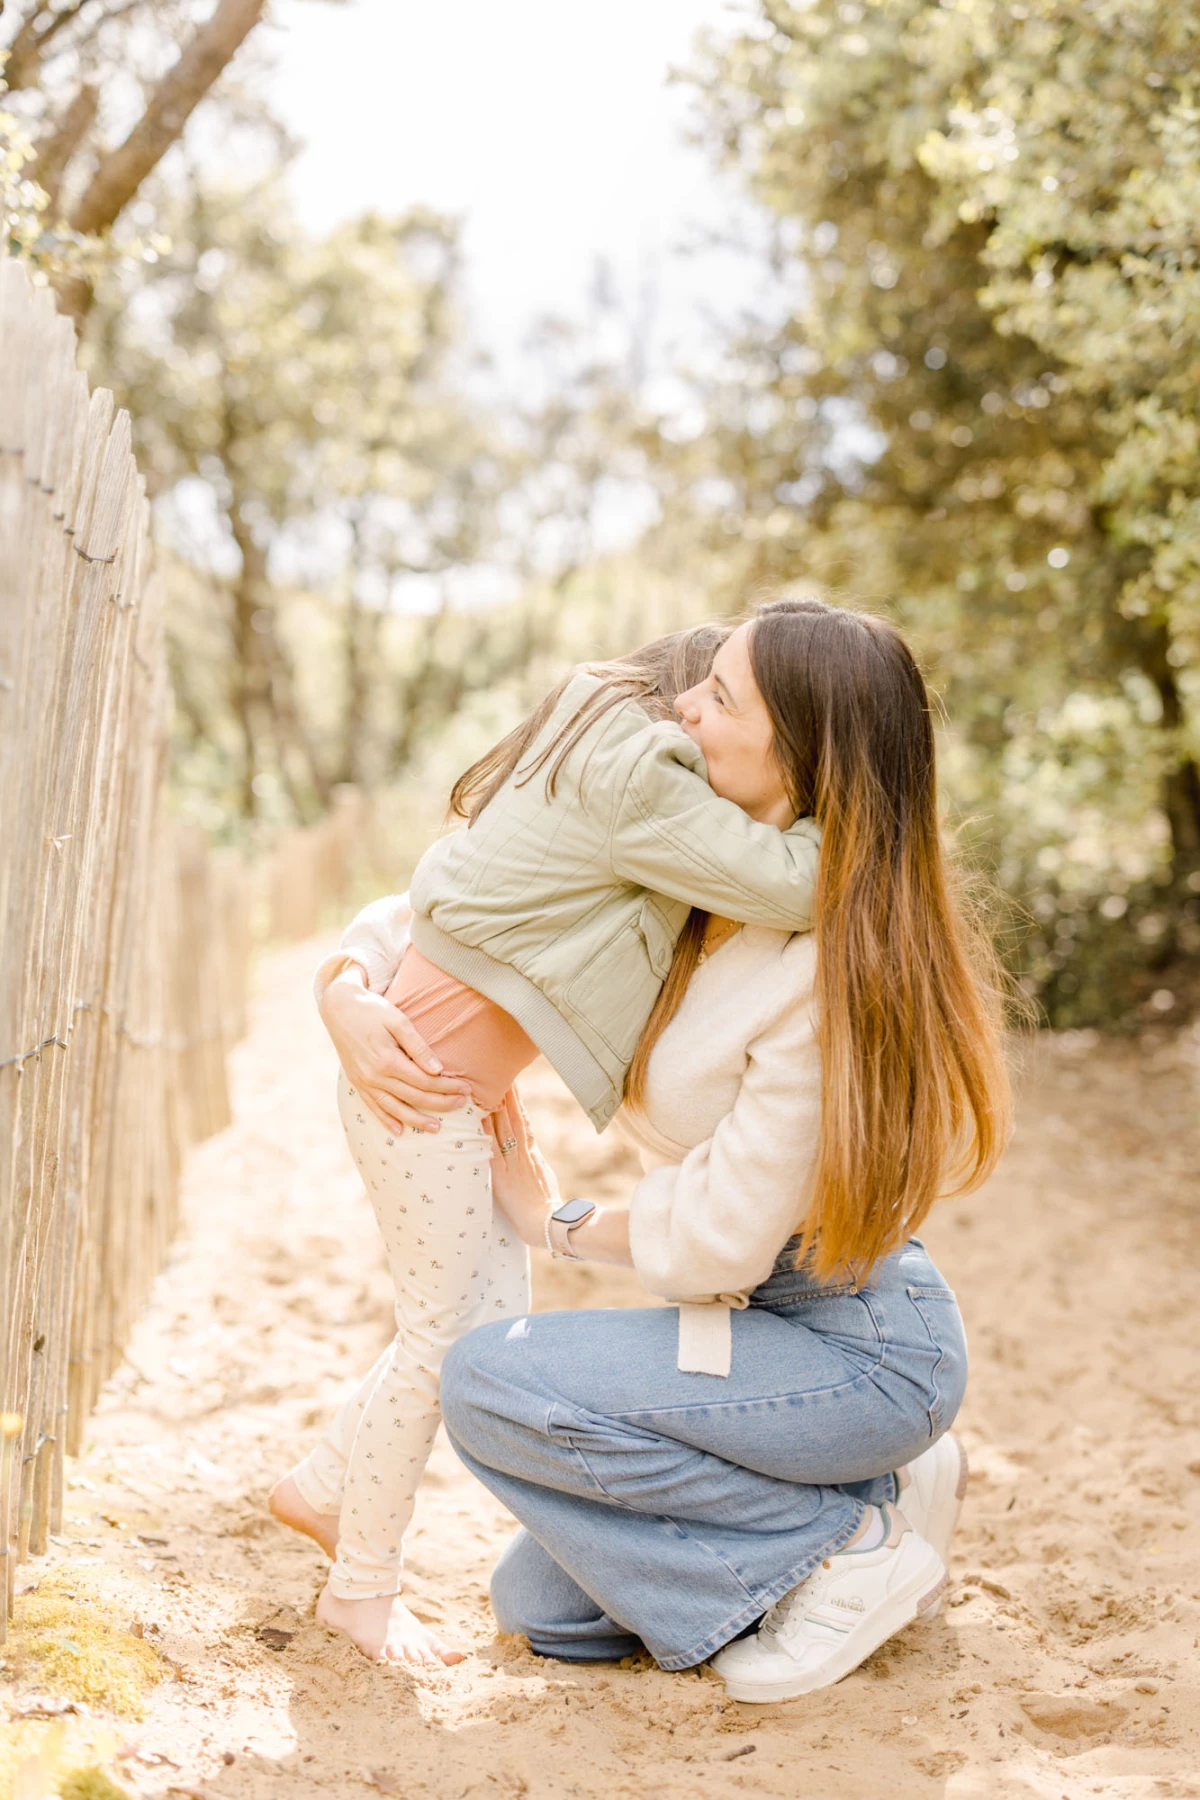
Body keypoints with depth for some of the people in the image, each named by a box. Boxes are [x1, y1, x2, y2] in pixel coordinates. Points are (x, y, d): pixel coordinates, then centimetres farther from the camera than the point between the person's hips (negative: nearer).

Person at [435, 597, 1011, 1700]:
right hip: (775, 1314, 8)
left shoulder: (831, 968, -27)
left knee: (489, 1383, -20)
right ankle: (864, 1490, 17)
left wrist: (559, 1224, -5)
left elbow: (719, 1237, -22)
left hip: (854, 1347, -8)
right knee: (541, 1606, 9)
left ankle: (847, 1544, -8)